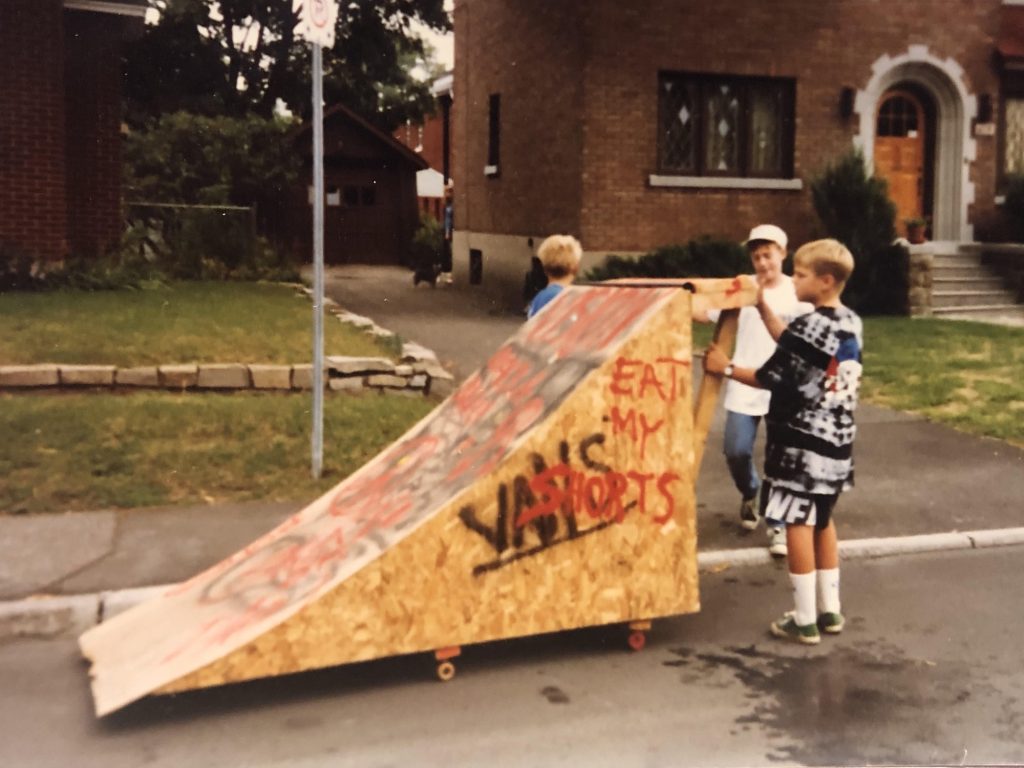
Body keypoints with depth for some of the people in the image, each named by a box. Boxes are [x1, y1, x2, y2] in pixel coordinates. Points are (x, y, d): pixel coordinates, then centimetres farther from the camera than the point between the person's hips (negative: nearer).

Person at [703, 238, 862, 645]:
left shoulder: (810, 327, -19)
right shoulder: (851, 323, 6)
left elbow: (771, 378, -15)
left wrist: (726, 368, -3)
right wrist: (763, 308, 15)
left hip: (803, 442, -8)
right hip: (836, 440, 9)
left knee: (798, 524, 0)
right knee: (822, 521, 18)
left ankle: (804, 620, 6)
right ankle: (830, 610, 25)